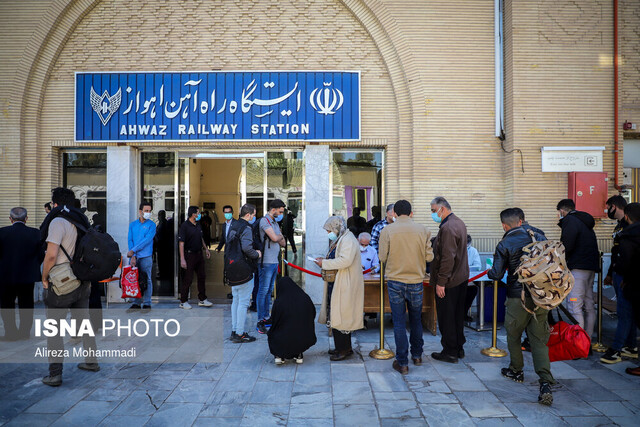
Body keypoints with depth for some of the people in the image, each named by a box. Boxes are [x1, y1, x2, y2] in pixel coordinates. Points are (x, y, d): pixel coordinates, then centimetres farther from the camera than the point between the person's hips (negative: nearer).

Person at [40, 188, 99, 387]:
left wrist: (44, 278, -7)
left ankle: (55, 374, 3)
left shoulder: (58, 222, -13)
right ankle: (91, 361, 28)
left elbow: (51, 255, -20)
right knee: (84, 322, 18)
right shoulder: (82, 221, 9)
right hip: (83, 282, 7)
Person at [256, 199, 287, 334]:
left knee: (269, 291, 13)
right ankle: (260, 321, -1)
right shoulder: (264, 221, -9)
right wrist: (281, 236, 0)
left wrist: (279, 237, 0)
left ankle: (266, 318, 21)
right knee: (263, 291, -5)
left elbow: (283, 243, 19)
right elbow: (274, 238, -20)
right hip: (266, 262, -9)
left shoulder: (275, 223, 19)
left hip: (274, 262, 9)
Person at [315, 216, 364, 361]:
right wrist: (325, 261, 5)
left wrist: (325, 263, -20)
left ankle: (344, 349, 4)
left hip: (344, 286, -10)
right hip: (336, 284, 10)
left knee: (341, 316, -6)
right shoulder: (339, 240, 18)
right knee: (336, 315, 13)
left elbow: (345, 261, -27)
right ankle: (342, 347, 22)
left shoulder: (348, 240, -14)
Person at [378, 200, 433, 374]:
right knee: (416, 320, 19)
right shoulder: (423, 230, -4)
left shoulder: (387, 231, -9)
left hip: (395, 281, -2)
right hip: (416, 281, 2)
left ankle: (402, 363, 11)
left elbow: (382, 257, -5)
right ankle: (417, 355, 33)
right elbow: (429, 257, -2)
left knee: (399, 322, 5)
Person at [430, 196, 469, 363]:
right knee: (458, 315, 18)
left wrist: (440, 283, -21)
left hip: (449, 281, -10)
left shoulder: (447, 228, -21)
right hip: (461, 278, 10)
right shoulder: (459, 223, 12)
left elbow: (447, 258, -25)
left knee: (446, 318, 2)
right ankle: (459, 348, 29)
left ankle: (450, 352, 12)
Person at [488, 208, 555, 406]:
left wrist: (489, 272, 11)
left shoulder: (504, 245, -9)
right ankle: (546, 383, -6)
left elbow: (497, 274, -12)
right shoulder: (538, 237, 3)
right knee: (539, 339, 6)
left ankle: (516, 371, 35)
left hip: (518, 297, -4)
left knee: (513, 335, 18)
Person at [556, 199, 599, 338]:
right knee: (589, 306, 12)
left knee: (574, 306, -9)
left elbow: (566, 246, -17)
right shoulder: (584, 221, 22)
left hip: (578, 268, -10)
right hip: (591, 267, 10)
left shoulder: (570, 221, -7)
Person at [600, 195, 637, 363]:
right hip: (619, 274, 10)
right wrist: (610, 274, 27)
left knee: (624, 312, -7)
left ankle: (616, 350, -6)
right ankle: (631, 348, 20)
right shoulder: (619, 226, 18)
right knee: (628, 311, 13)